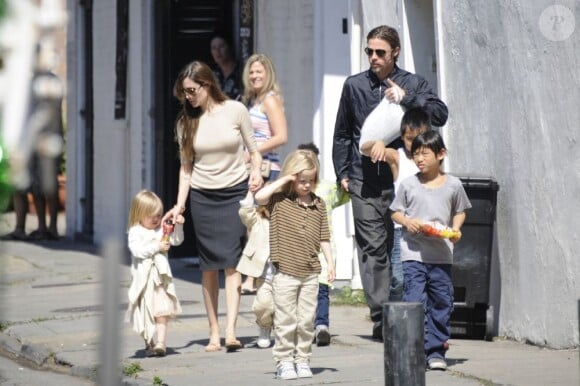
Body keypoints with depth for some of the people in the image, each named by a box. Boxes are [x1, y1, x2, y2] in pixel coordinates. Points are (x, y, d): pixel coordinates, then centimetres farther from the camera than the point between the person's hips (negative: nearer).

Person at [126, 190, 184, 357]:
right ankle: (149, 343, 20)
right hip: (143, 279, -2)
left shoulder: (162, 229, 9)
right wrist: (157, 247, -17)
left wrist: (178, 226, -2)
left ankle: (161, 343, -16)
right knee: (146, 313, 7)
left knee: (162, 312, -10)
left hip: (160, 277, 2)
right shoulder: (135, 232, -5)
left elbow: (176, 240, 14)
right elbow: (137, 250, -17)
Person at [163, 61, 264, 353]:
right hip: (202, 197, 2)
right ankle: (213, 332, 5)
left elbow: (253, 149, 5)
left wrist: (256, 172, -14)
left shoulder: (235, 110, -4)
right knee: (209, 265, 2)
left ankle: (230, 330, -18)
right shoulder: (186, 121, 3)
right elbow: (186, 166, 6)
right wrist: (180, 204, -1)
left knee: (231, 262, -11)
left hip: (236, 192, -2)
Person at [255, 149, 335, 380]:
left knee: (307, 320, 8)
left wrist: (330, 262, 4)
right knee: (285, 321, 0)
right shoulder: (279, 200, -3)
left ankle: (302, 360, 15)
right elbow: (259, 197, -24)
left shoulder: (318, 205, 8)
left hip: (310, 274, 4)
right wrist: (283, 181, -16)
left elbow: (323, 237, 11)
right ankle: (284, 362, 5)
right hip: (285, 273, -4)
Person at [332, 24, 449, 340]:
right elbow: (342, 134, 18)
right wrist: (342, 173, 13)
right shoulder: (354, 86, 11)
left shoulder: (412, 84, 7)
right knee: (372, 248, -4)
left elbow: (440, 114, -5)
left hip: (401, 178, -1)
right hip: (365, 182, 1)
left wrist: (405, 99, -14)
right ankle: (380, 316, -4)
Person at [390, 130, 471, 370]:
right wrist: (407, 221, -10)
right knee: (415, 303, -10)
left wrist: (456, 228, -3)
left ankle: (436, 351, 14)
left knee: (441, 303, 5)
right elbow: (395, 212, 10)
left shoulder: (453, 185, 5)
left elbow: (460, 211, 17)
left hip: (442, 254, 2)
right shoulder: (408, 185, 2)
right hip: (413, 254, -2)